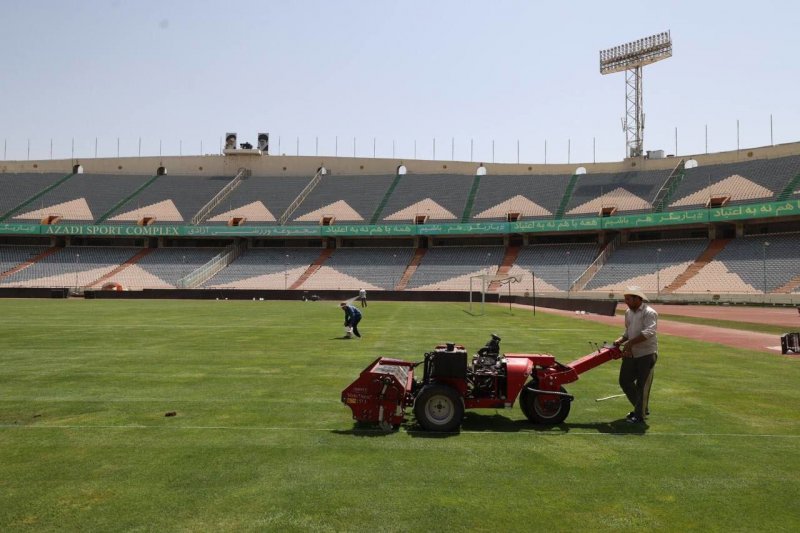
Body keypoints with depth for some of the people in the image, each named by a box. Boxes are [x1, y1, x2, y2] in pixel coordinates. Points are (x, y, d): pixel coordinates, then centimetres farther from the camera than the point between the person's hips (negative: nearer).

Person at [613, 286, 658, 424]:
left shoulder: (649, 313, -14)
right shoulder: (628, 312, 12)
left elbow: (648, 332, -28)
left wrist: (630, 342, -32)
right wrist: (620, 340, 1)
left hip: (646, 354, -8)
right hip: (631, 354, 8)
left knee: (642, 385, 0)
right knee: (625, 381, 13)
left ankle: (640, 416, 11)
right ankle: (642, 408, 31)